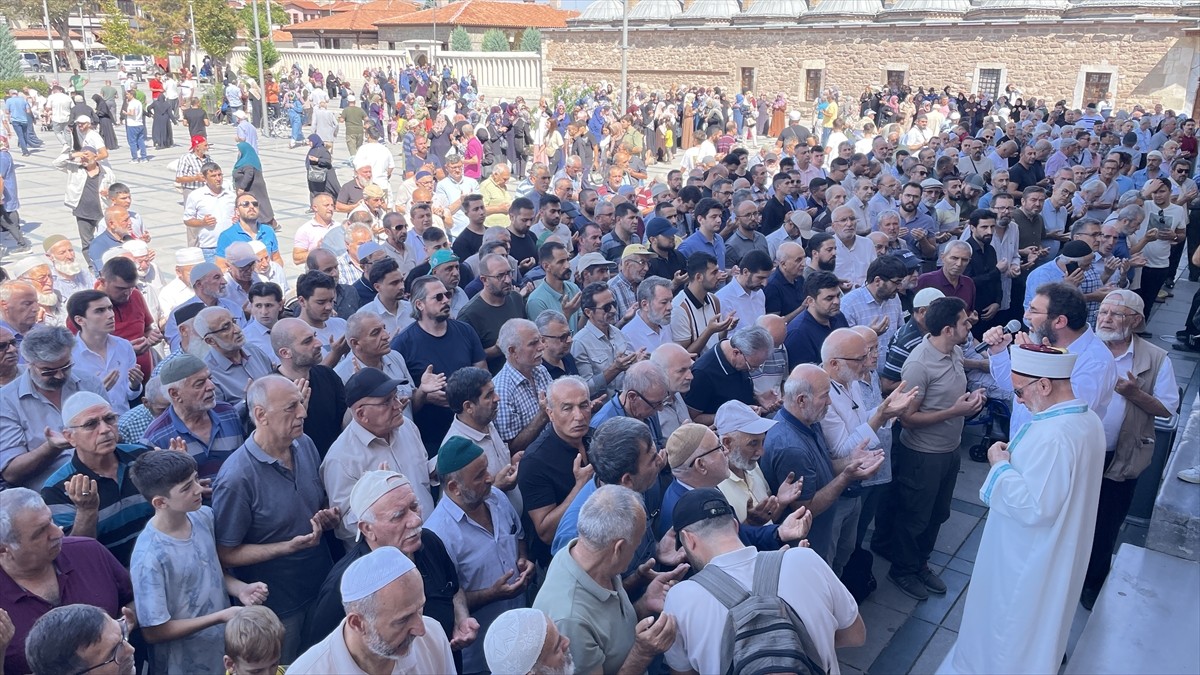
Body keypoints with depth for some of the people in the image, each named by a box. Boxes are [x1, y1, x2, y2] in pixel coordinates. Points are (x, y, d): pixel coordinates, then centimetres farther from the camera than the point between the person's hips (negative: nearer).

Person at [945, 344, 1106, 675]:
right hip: (1056, 552, 9)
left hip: (1027, 559, -9)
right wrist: (1016, 456, 2)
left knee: (1011, 626, 13)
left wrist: (1000, 464, -21)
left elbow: (1032, 506, -32)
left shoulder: (1052, 436, -33)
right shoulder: (1087, 418, -2)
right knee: (1035, 626, 29)